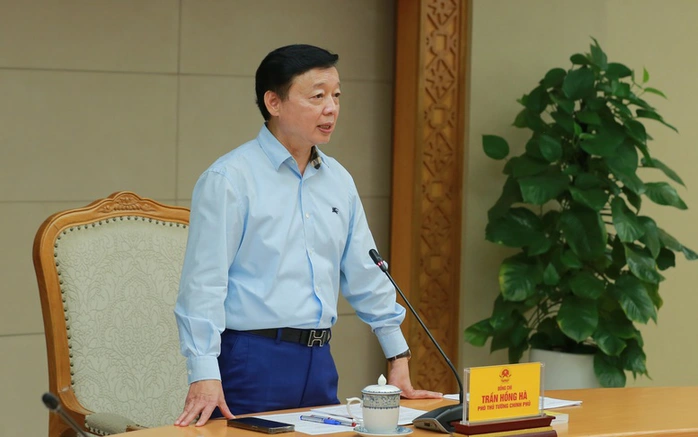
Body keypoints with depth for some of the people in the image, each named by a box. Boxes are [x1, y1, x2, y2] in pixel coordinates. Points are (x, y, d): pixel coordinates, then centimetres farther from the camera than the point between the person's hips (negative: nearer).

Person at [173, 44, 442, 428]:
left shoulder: (338, 180, 12)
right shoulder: (230, 179, -8)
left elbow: (366, 275, 18)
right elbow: (204, 282, -13)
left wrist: (399, 359, 17)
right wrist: (204, 376, -20)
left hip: (319, 361, 6)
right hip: (253, 360, -6)